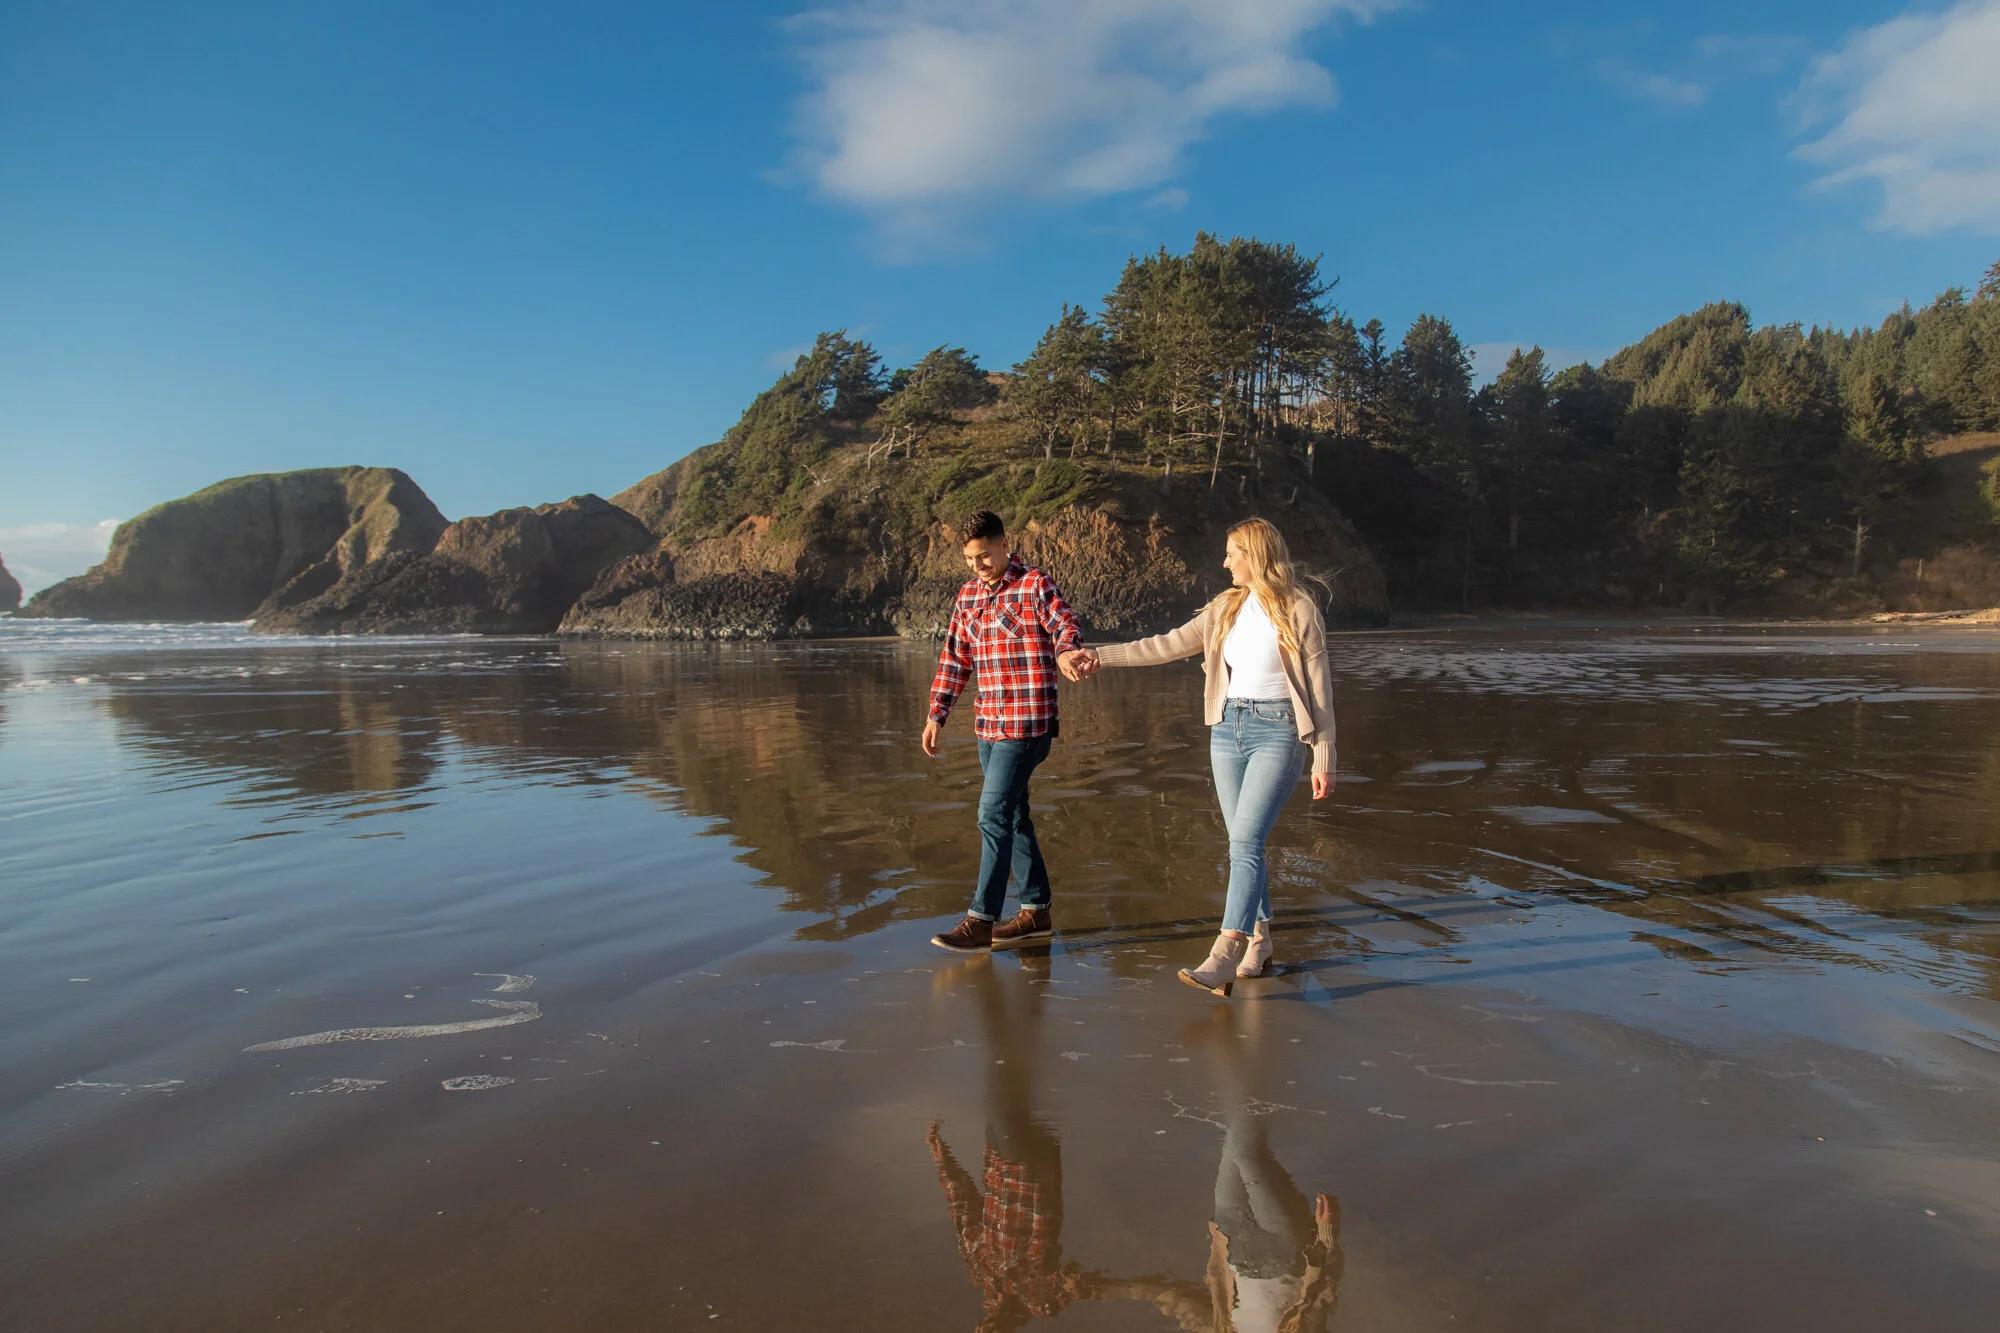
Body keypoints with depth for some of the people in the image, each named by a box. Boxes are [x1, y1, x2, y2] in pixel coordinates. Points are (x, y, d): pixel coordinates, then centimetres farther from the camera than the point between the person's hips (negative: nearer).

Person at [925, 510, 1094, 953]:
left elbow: (1066, 624, -22)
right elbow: (954, 657, 16)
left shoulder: (1035, 585, -7)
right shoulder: (969, 594, 12)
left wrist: (1066, 650, -46)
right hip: (988, 724, 8)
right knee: (1013, 816, 13)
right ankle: (1036, 911, 24)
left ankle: (981, 921, -4)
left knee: (994, 817, -10)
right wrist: (937, 715, 13)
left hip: (1027, 724, -8)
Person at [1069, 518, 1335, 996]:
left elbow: (1319, 689, -5)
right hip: (1228, 729, 6)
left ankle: (1223, 958, -20)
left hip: (1276, 733, -6)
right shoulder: (1226, 608, 11)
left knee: (1245, 842, -16)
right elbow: (1168, 645, 11)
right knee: (1245, 845, 9)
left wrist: (1323, 758, -7)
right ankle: (1259, 943, 21)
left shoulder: (1299, 610, -6)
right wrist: (1101, 655, 7)